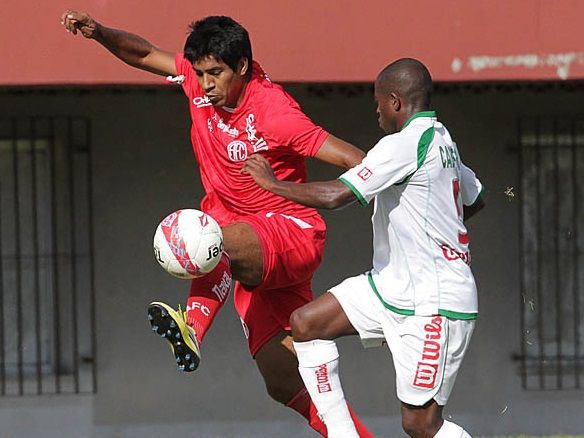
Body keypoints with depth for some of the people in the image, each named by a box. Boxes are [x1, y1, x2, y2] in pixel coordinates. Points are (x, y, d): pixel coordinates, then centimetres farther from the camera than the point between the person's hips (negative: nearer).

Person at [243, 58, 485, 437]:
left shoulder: (403, 145, -19)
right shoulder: (443, 142, 10)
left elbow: (335, 195, -24)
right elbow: (475, 199, 28)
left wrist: (271, 182, -11)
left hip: (434, 305, -10)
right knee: (306, 323, 4)